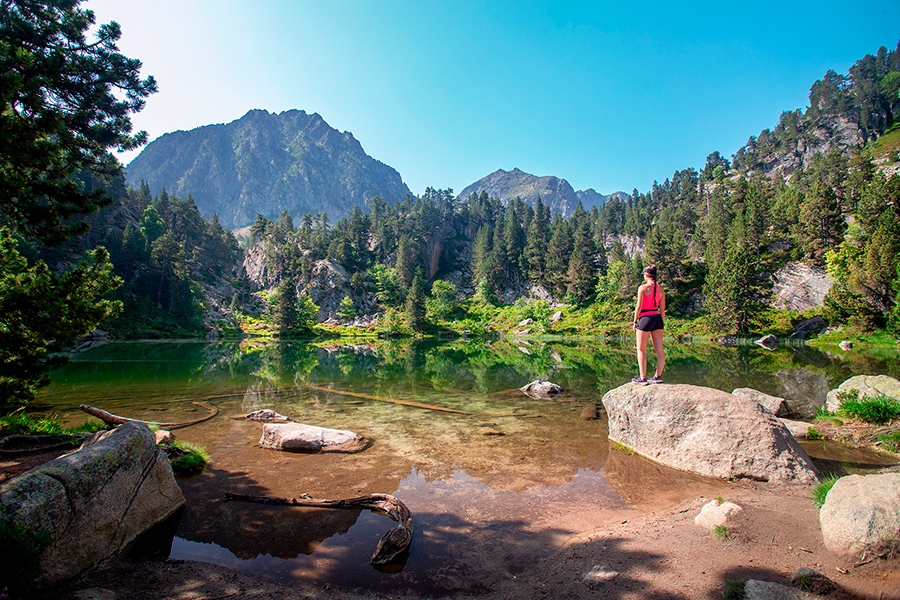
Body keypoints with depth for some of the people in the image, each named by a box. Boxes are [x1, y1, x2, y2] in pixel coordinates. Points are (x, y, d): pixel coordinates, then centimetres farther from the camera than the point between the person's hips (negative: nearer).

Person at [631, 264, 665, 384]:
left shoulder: (643, 287, -8)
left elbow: (639, 306, -9)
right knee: (659, 349, 6)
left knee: (641, 350, 1)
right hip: (658, 318, 6)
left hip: (646, 318, -6)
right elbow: (663, 309, 12)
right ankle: (658, 376, 9)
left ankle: (643, 377, -1)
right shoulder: (660, 290, 9)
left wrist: (635, 322, -2)